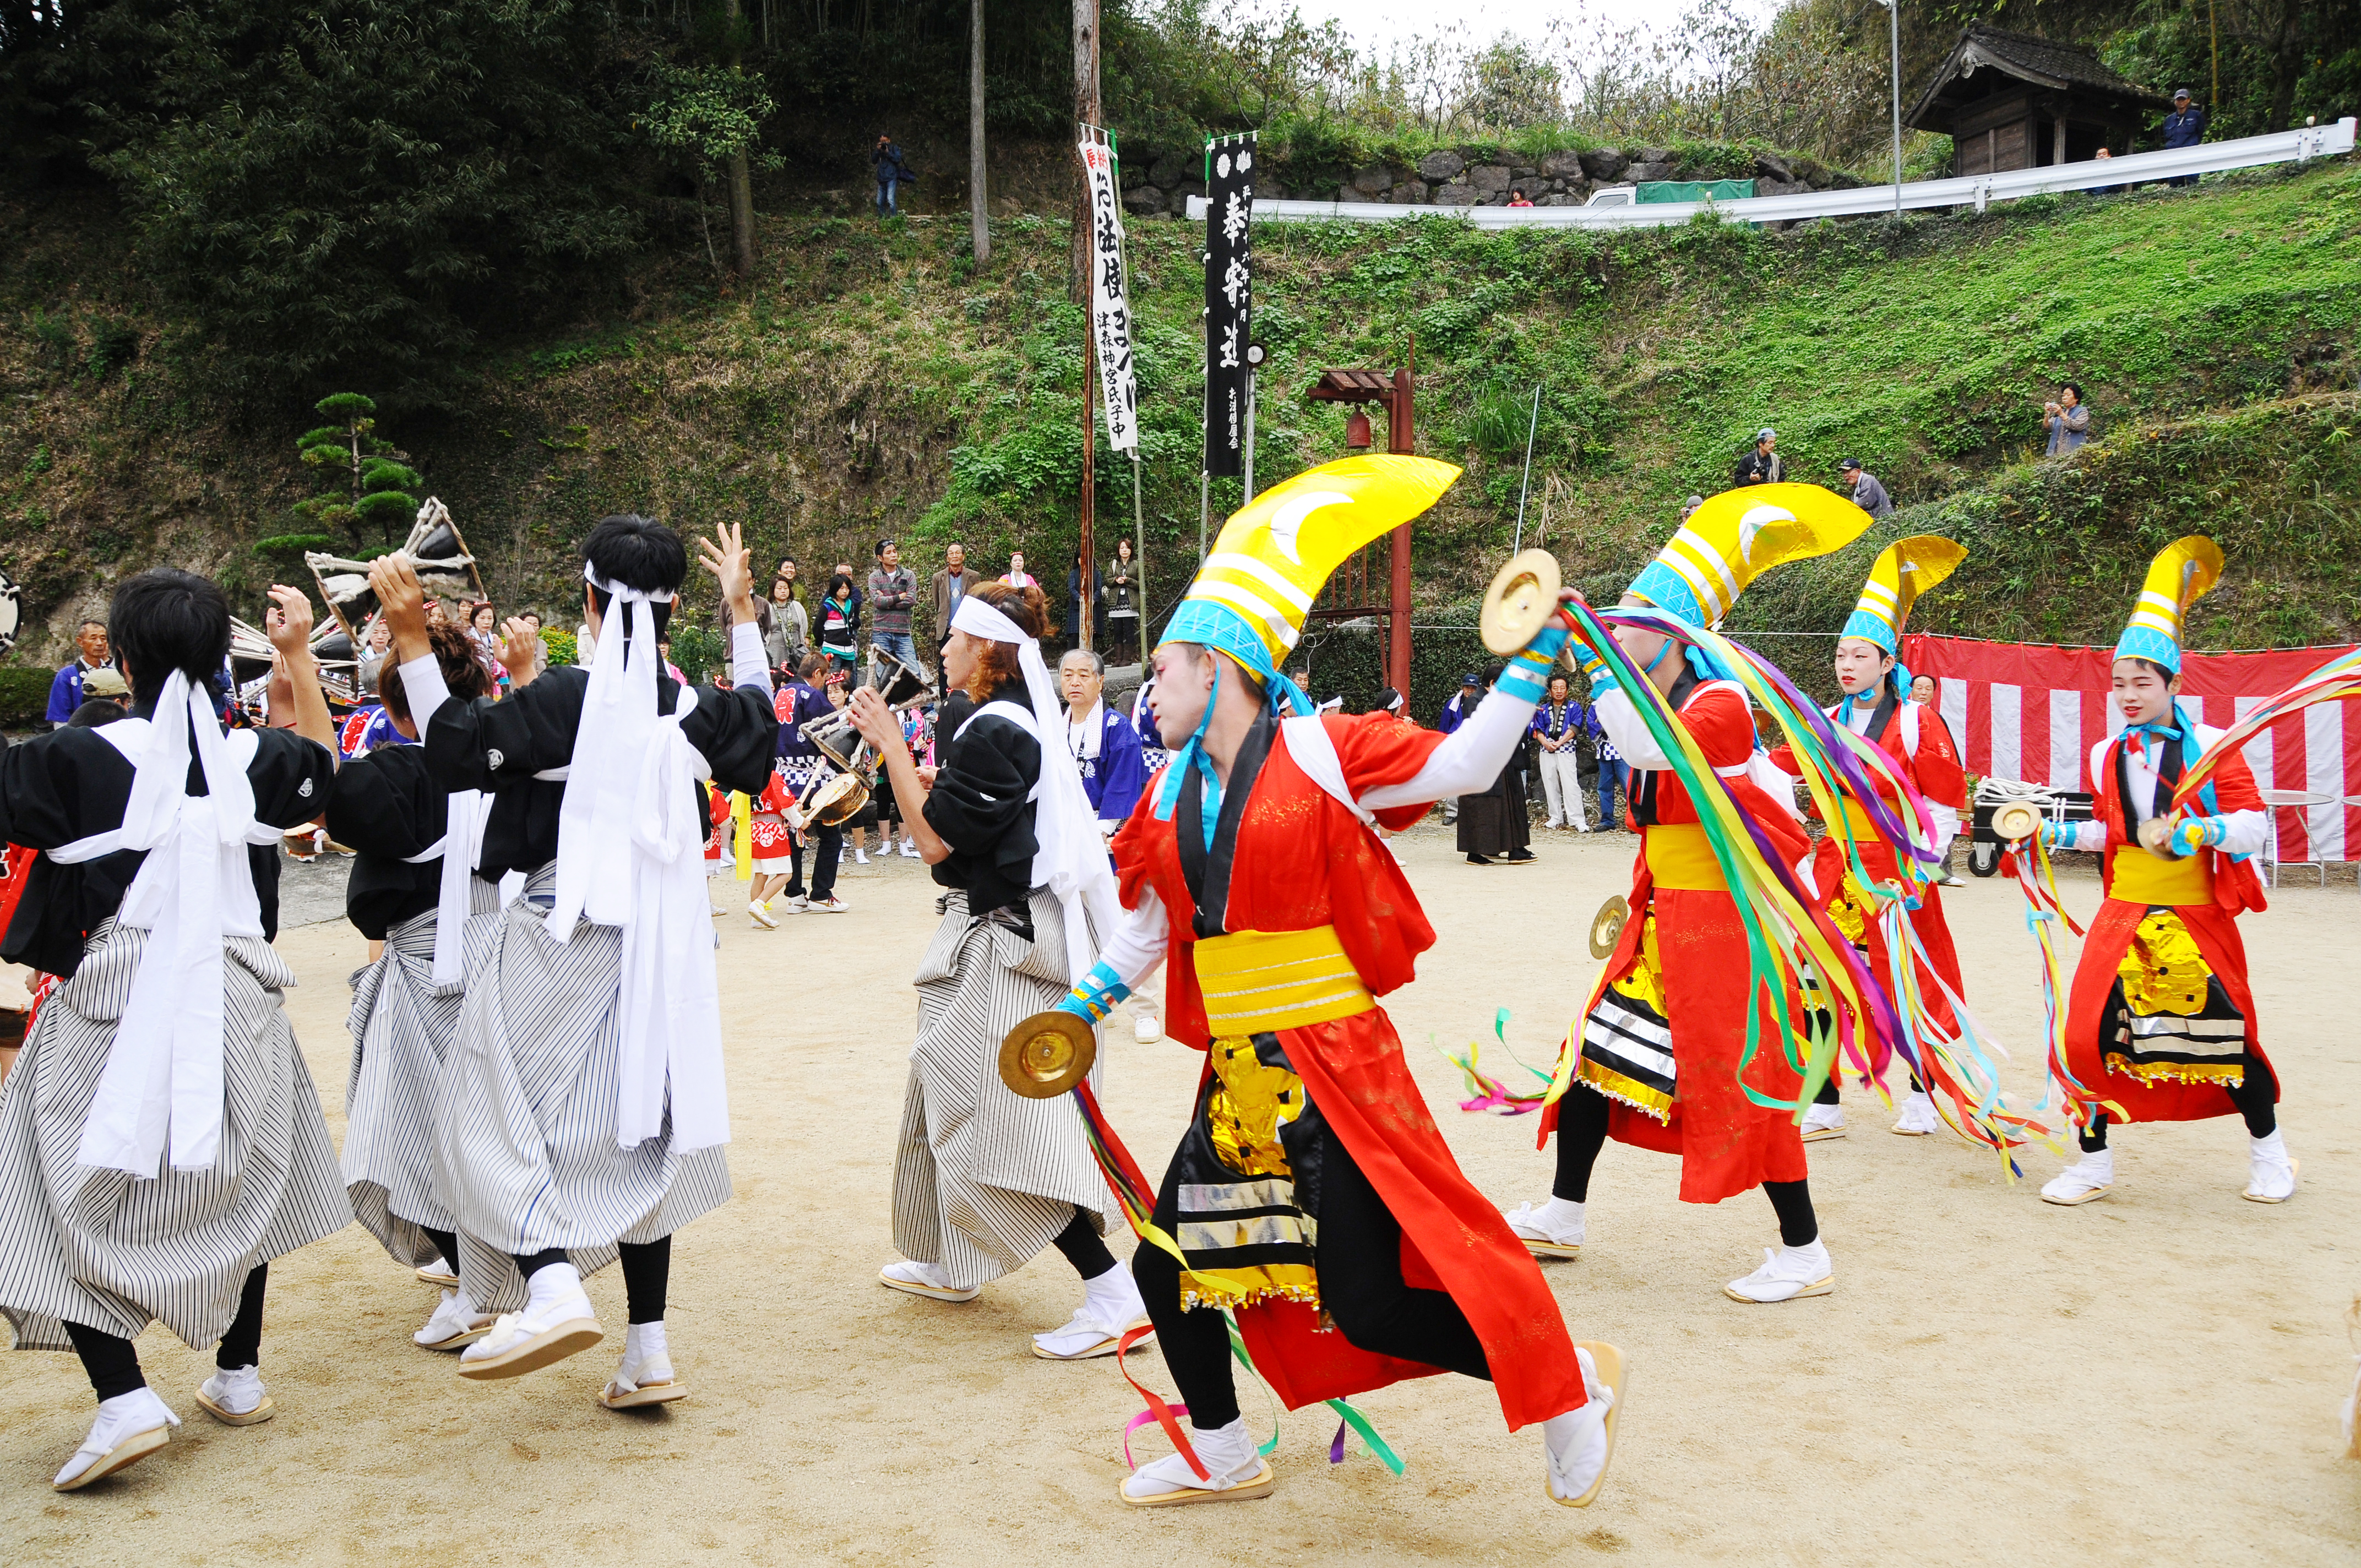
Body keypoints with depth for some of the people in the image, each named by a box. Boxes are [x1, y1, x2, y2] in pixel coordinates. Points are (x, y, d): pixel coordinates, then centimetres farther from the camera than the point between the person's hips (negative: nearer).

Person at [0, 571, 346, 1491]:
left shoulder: (80, 760, -12)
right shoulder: (253, 758, 1)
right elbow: (322, 763, 22)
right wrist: (300, 656, 26)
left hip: (111, 1007, -4)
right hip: (234, 999, 4)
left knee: (75, 1198, 4)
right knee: (235, 1179, 22)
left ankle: (123, 1399, -10)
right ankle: (238, 1376, 31)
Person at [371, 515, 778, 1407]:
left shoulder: (564, 700, -15)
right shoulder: (695, 712, -1)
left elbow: (453, 750, -6)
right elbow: (757, 721, 22)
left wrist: (411, 639, -7)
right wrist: (743, 614, 29)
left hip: (562, 940, -5)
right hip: (661, 942, 5)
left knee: (496, 1113, 5)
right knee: (638, 1129, 13)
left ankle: (553, 1285, -19)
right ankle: (648, 1355, 14)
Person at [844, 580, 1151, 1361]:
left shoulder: (994, 732, -19)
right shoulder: (1017, 719, 13)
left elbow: (936, 840, -19)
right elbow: (950, 809, 17)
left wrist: (891, 746, -12)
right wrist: (895, 752, 13)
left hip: (1004, 943, -11)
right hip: (992, 931, 11)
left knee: (1003, 1119, -11)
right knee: (950, 1090, 21)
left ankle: (1112, 1290, -13)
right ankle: (949, 1266, 34)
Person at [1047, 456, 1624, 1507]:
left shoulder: (1321, 754, -9)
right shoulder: (1171, 798, 10)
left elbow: (1461, 765, -12)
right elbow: (1149, 923, 23)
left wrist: (1528, 662, -19)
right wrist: (1087, 1003, 21)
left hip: (1334, 1071, -7)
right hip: (1240, 1078, 7)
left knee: (1370, 1306, -9)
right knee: (1168, 1264, 12)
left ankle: (1570, 1382, 12)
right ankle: (1222, 1456, 34)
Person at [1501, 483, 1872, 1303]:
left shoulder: (1721, 704, -16)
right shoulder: (1658, 707, 13)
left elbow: (1653, 749, -34)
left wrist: (1597, 667, -33)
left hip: (1718, 918, -9)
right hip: (1663, 913, 9)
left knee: (1740, 1078, -6)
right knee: (1599, 1047, 11)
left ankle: (1804, 1253, 5)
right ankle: (1561, 1218, 23)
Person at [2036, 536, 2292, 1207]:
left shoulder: (2212, 747, -6)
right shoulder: (2107, 756, 6)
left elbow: (2255, 824, -11)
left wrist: (2199, 829, -28)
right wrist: (2051, 831, 7)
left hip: (2197, 918, -3)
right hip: (2125, 916, 3)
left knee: (2226, 1032, 4)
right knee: (2093, 1029, -7)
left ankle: (2268, 1151, 29)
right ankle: (2094, 1162, 7)